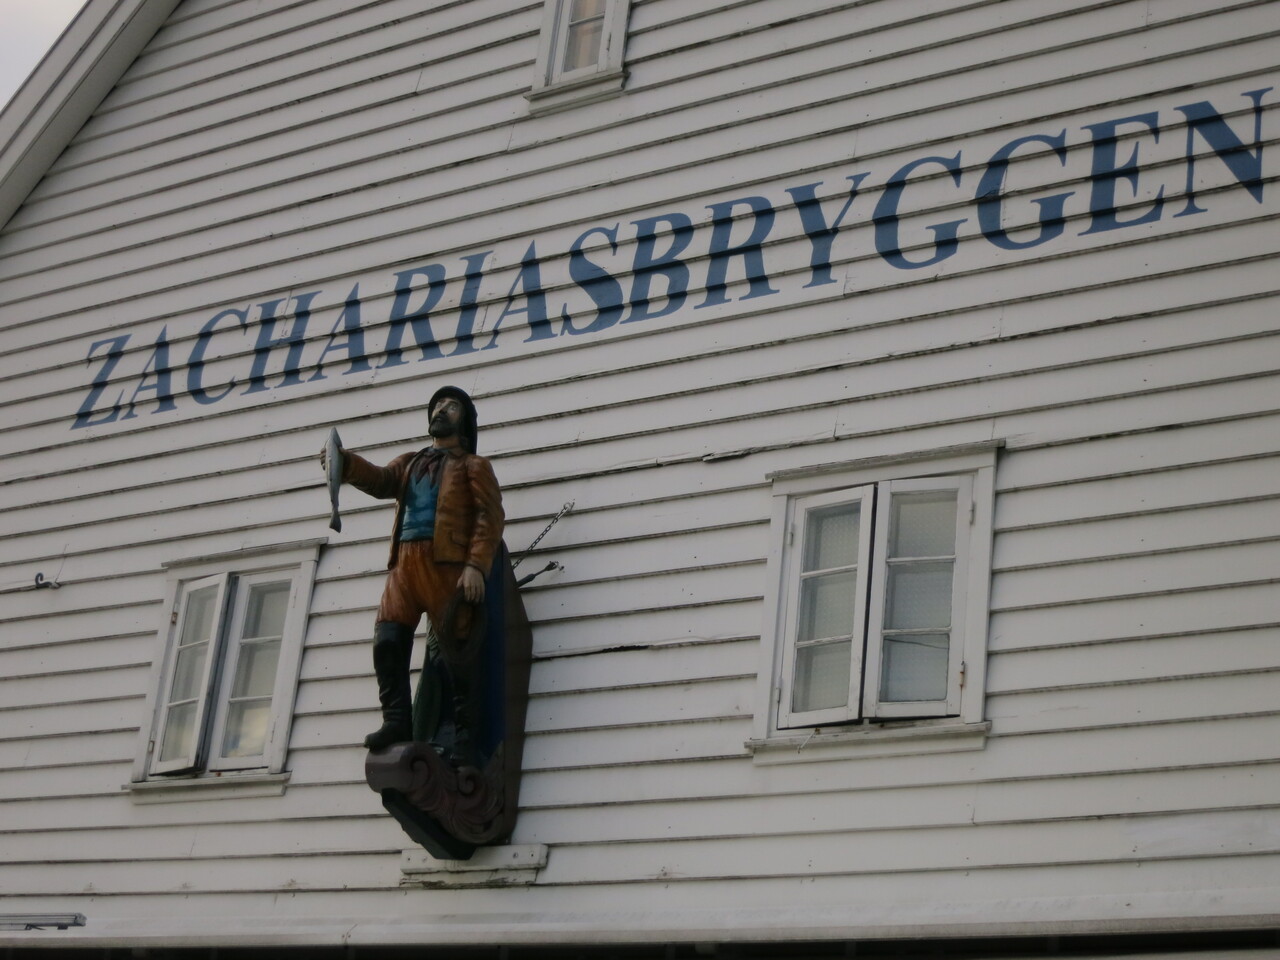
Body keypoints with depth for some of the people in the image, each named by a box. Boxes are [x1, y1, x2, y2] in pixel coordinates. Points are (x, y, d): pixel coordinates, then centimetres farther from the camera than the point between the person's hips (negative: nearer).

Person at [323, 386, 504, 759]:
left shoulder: (473, 466, 12)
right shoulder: (409, 462, 27)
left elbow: (489, 517, -1)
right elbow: (381, 481, 6)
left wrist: (476, 565, -16)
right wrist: (346, 463, -15)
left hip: (447, 565, -5)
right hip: (403, 563, 5)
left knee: (457, 651, -6)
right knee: (387, 642, -10)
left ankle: (465, 735, -4)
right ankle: (397, 722, -8)